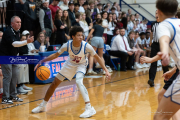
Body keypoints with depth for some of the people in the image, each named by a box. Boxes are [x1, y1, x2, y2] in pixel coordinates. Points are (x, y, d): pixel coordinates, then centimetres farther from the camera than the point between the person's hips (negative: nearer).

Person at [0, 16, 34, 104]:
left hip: (13, 57, 9)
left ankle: (13, 96, 19)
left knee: (15, 75, 9)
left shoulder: (17, 31, 7)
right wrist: (27, 42, -47)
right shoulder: (8, 32, -22)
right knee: (8, 76, -9)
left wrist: (16, 53, 18)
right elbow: (14, 43, -36)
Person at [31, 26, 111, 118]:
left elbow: (97, 57, -18)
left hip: (81, 65, -3)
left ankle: (89, 109, -29)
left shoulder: (86, 46, -31)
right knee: (54, 83, 7)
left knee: (79, 82, -33)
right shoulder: (67, 45, -26)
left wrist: (106, 70, -22)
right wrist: (42, 62, -17)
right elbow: (56, 55, -10)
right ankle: (42, 106, 28)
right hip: (70, 64, 3)